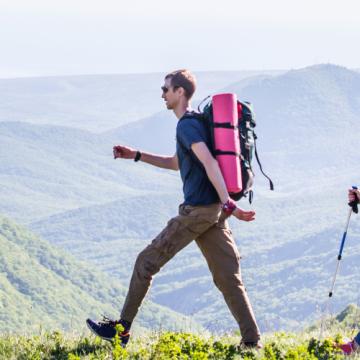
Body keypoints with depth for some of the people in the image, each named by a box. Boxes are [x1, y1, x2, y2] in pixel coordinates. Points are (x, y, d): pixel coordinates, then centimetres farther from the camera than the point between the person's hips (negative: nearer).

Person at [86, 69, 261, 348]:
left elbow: (209, 163, -24)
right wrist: (136, 156, 30)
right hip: (214, 210, 9)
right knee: (228, 277, 5)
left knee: (147, 262, 0)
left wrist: (228, 204, -32)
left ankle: (122, 328, 6)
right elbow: (177, 163, 35)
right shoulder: (193, 123, 21)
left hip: (197, 210, -9)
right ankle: (252, 340, 0)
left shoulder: (187, 126, -11)